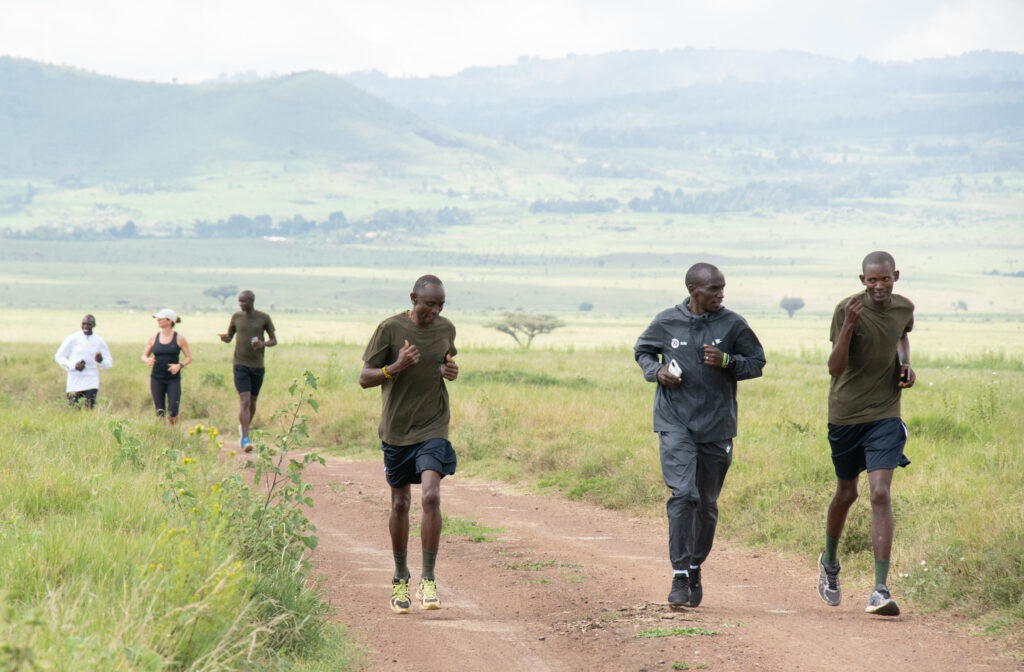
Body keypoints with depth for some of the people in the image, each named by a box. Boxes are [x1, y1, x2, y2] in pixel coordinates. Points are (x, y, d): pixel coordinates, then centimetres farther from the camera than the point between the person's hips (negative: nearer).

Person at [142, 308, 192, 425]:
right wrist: (148, 360, -10)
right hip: (157, 379, 2)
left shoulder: (179, 339, -2)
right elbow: (144, 355, 14)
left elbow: (189, 358, 3)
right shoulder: (154, 338, 6)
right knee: (160, 413, -1)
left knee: (172, 413, -10)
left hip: (173, 379, -2)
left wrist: (179, 365, -16)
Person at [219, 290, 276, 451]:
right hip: (240, 365, -1)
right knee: (244, 401, -14)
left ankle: (243, 428, 40)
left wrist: (263, 344, -18)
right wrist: (224, 338, -11)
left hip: (258, 366, 1)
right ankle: (245, 439, -19)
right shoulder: (236, 317, 3)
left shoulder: (264, 318, -1)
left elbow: (274, 340, 4)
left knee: (252, 402, 13)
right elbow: (229, 338, 13)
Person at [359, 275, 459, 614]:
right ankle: (400, 577, 27)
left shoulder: (446, 329, 2)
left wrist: (450, 371, -2)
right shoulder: (390, 329, -9)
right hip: (396, 429, 0)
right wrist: (396, 368, -25)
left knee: (431, 496, -18)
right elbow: (365, 378, -6)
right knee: (400, 503, 9)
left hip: (433, 429, 1)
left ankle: (428, 580, -11)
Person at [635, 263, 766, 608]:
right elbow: (642, 350, 16)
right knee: (682, 495, -17)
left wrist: (727, 362, -14)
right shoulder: (666, 322, -1)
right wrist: (656, 371, -5)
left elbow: (757, 362, 5)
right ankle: (680, 576, -13)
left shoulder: (732, 324, -2)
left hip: (717, 426, 2)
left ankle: (696, 568, 32)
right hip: (675, 423, -2)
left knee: (706, 503, 10)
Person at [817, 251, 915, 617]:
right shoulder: (847, 309, -14)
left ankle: (881, 590, -17)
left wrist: (905, 364, 5)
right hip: (845, 413, -1)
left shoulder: (904, 308, 0)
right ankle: (829, 563, 44)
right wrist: (848, 327, -32)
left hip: (885, 414, 1)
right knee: (846, 493, 15)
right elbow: (835, 368, -19)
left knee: (880, 494, -14)